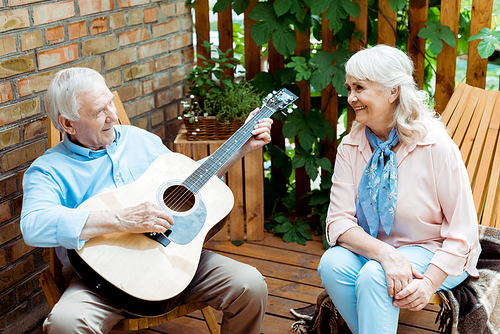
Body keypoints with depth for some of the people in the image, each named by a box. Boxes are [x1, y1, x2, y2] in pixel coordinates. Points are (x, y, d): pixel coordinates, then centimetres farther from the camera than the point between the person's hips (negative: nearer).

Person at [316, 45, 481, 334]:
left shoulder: (435, 145, -17)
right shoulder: (351, 147, -3)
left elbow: (462, 233, -14)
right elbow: (339, 220, -11)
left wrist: (429, 282, -28)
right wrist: (385, 253, -29)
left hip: (436, 256, -4)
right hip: (373, 249, 4)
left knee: (374, 276, -32)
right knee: (332, 264, -25)